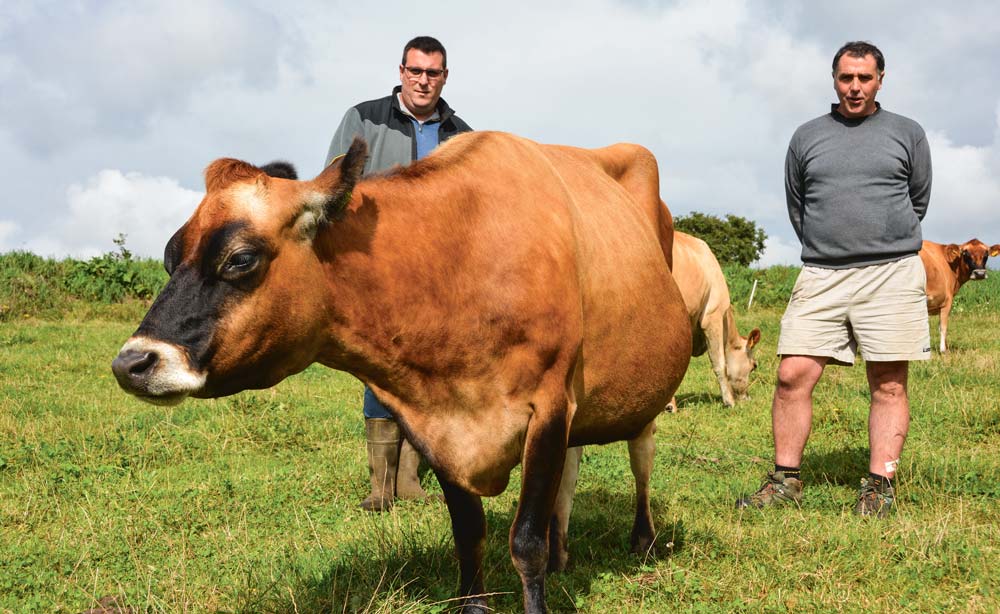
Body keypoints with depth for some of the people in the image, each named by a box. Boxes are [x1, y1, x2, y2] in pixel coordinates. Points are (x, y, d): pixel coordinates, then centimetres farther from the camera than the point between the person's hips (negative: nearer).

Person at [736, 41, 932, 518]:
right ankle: (785, 482, 2)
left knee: (888, 384, -2)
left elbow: (918, 201, 16)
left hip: (891, 275, -1)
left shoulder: (907, 134, 9)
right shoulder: (807, 137, 12)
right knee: (793, 376, -7)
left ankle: (880, 486, 3)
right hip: (820, 276, 1)